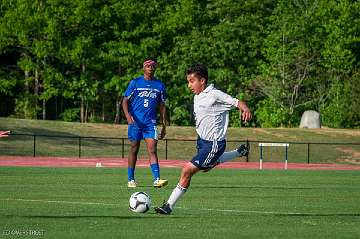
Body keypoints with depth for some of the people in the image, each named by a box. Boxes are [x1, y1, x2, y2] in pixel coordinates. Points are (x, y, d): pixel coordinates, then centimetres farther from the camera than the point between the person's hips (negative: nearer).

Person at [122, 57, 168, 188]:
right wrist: (128, 116, -15)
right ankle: (131, 180, 15)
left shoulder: (160, 85, 9)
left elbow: (162, 106, 15)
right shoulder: (135, 83, 2)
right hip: (135, 122, -1)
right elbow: (125, 100, 3)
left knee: (152, 150, -12)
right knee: (134, 149, 5)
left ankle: (157, 179, -21)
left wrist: (163, 126, 11)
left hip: (150, 123, 1)